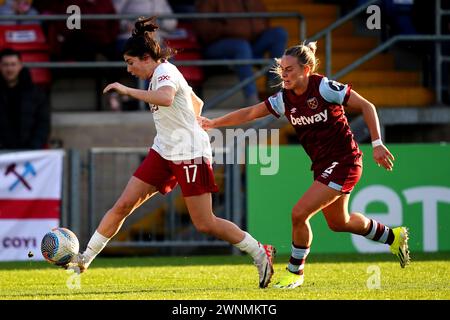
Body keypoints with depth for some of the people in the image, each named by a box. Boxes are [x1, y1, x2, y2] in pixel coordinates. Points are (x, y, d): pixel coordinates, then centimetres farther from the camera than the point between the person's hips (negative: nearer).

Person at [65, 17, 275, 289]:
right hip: (164, 152, 9)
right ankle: (84, 259, 2)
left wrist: (127, 91, -34)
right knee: (124, 205, 0)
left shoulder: (165, 72, -14)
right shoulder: (162, 75, 13)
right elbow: (197, 103, 27)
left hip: (190, 154, -9)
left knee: (205, 224, -7)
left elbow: (166, 98, -39)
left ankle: (261, 253, 9)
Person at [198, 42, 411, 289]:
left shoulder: (324, 88, -19)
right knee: (338, 222, 22)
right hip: (322, 165, 8)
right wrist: (214, 123, 0)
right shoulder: (285, 98, -1)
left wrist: (377, 144, -17)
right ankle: (393, 237, 45)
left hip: (343, 162, -8)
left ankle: (295, 272, 6)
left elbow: (367, 107, -13)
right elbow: (250, 113, 7)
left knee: (299, 214, -15)